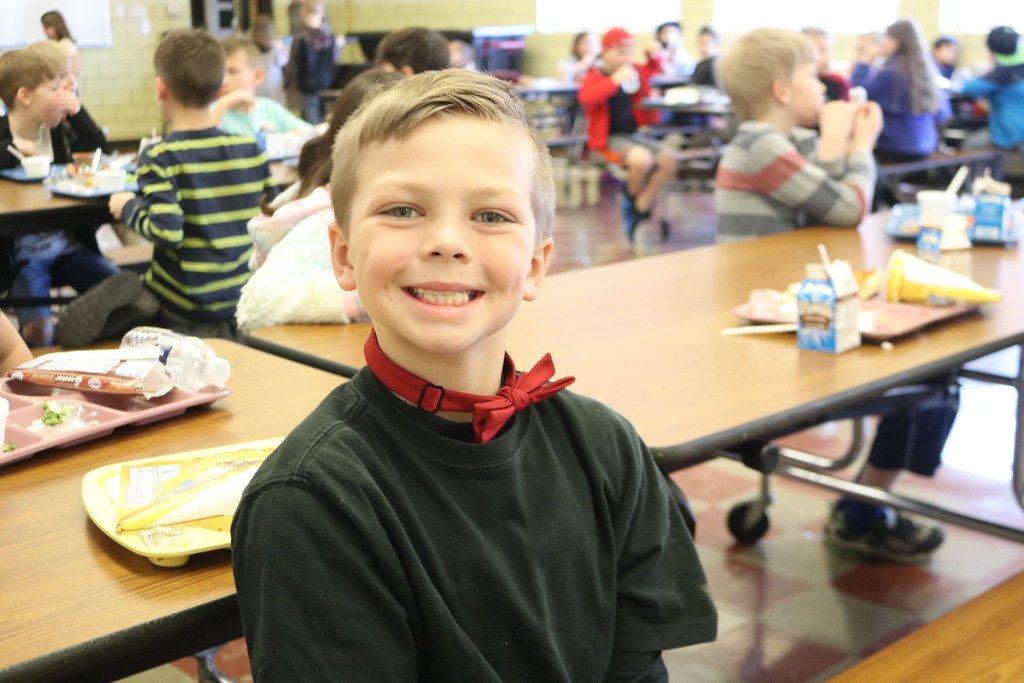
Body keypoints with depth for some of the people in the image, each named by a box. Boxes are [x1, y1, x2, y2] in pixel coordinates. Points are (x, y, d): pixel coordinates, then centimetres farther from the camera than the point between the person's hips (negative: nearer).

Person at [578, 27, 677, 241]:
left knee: (668, 160, -15)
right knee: (642, 159, -34)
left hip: (632, 134, 7)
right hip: (607, 139, -7)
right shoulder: (595, 75, -6)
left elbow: (653, 70, 33)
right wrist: (615, 79, -28)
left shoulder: (632, 71, 12)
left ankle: (640, 209, -6)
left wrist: (653, 56, 10)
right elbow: (585, 97, -29)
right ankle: (632, 197, -1)